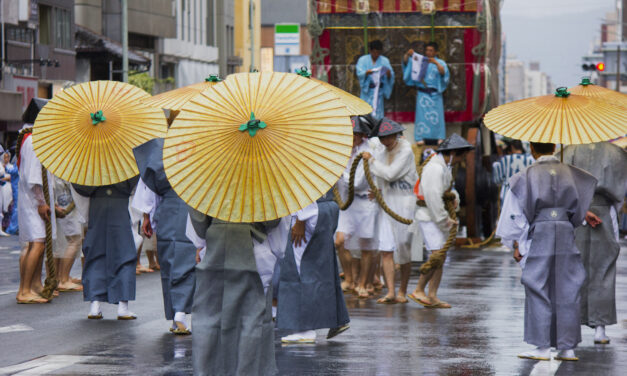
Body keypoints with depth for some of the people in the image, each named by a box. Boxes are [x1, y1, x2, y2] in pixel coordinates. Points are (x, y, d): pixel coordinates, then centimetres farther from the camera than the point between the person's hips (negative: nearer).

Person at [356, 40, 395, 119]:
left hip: (378, 91, 1)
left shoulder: (384, 61, 8)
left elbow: (391, 75, -1)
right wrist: (367, 72, -31)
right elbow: (359, 73, -10)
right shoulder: (363, 60, 4)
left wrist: (389, 74, -25)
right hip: (367, 90, -1)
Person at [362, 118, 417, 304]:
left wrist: (371, 160, -9)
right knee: (385, 249, -7)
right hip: (387, 204, 6)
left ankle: (402, 292, 10)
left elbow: (390, 174, -16)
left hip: (404, 203, -6)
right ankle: (390, 292, -11)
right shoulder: (383, 151, 12)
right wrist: (378, 189, 14)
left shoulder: (406, 151, -9)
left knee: (404, 248, -1)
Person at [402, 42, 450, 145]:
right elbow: (405, 62, 4)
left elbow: (443, 72, -13)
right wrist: (407, 54, -17)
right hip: (422, 94, 1)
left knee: (437, 116, -4)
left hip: (435, 94, -1)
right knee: (422, 114, -5)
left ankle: (439, 138, 1)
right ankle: (420, 138, -5)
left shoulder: (440, 62, 6)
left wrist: (436, 63, -29)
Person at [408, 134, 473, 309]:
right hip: (430, 217, -10)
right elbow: (433, 197, -24)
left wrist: (454, 198, 9)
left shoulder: (444, 166, 14)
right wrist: (445, 219, -19)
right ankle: (418, 291, -5)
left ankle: (432, 297, 7)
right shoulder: (435, 168, -19)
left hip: (439, 217, 10)